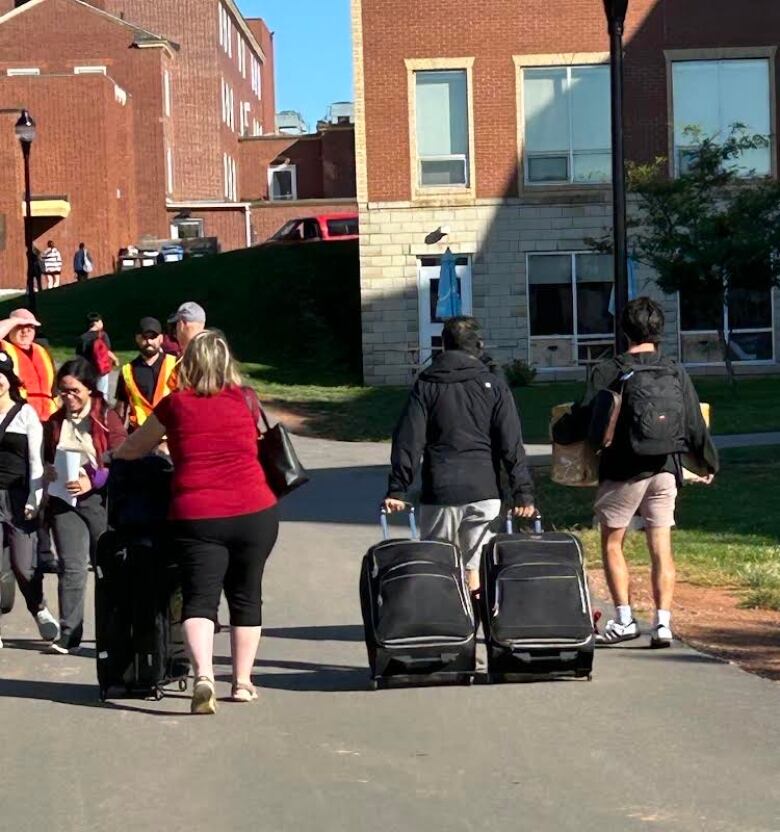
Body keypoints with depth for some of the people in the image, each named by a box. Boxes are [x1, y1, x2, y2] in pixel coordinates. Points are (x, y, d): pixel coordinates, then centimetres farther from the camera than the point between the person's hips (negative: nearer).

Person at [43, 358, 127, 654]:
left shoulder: (107, 419, -4)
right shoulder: (55, 422, 10)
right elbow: (45, 458, 21)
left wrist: (93, 481, -22)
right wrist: (47, 471, -2)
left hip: (99, 499, -3)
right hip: (64, 500, 3)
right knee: (71, 567, -4)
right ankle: (69, 635, -4)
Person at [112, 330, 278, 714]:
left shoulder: (175, 404, 3)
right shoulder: (246, 400, 8)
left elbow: (134, 448, 17)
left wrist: (116, 454, 41)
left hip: (197, 516, -2)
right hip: (255, 513, 2)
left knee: (200, 599, -3)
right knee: (246, 596, 16)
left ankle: (203, 675, -26)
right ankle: (242, 681, 22)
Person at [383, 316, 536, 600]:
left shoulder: (426, 384, 5)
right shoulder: (493, 385, 4)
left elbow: (408, 441, 0)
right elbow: (512, 444, -1)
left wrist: (397, 490, -1)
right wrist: (523, 493, 0)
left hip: (438, 493, 0)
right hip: (483, 492, 0)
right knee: (478, 569, 2)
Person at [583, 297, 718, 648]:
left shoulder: (607, 371, -6)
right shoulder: (676, 372, 5)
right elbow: (695, 427, 7)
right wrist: (709, 465, 23)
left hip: (622, 471, -3)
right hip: (665, 469, 3)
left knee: (611, 543, 10)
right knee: (661, 546, 6)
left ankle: (624, 619, 4)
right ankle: (663, 623, -1)